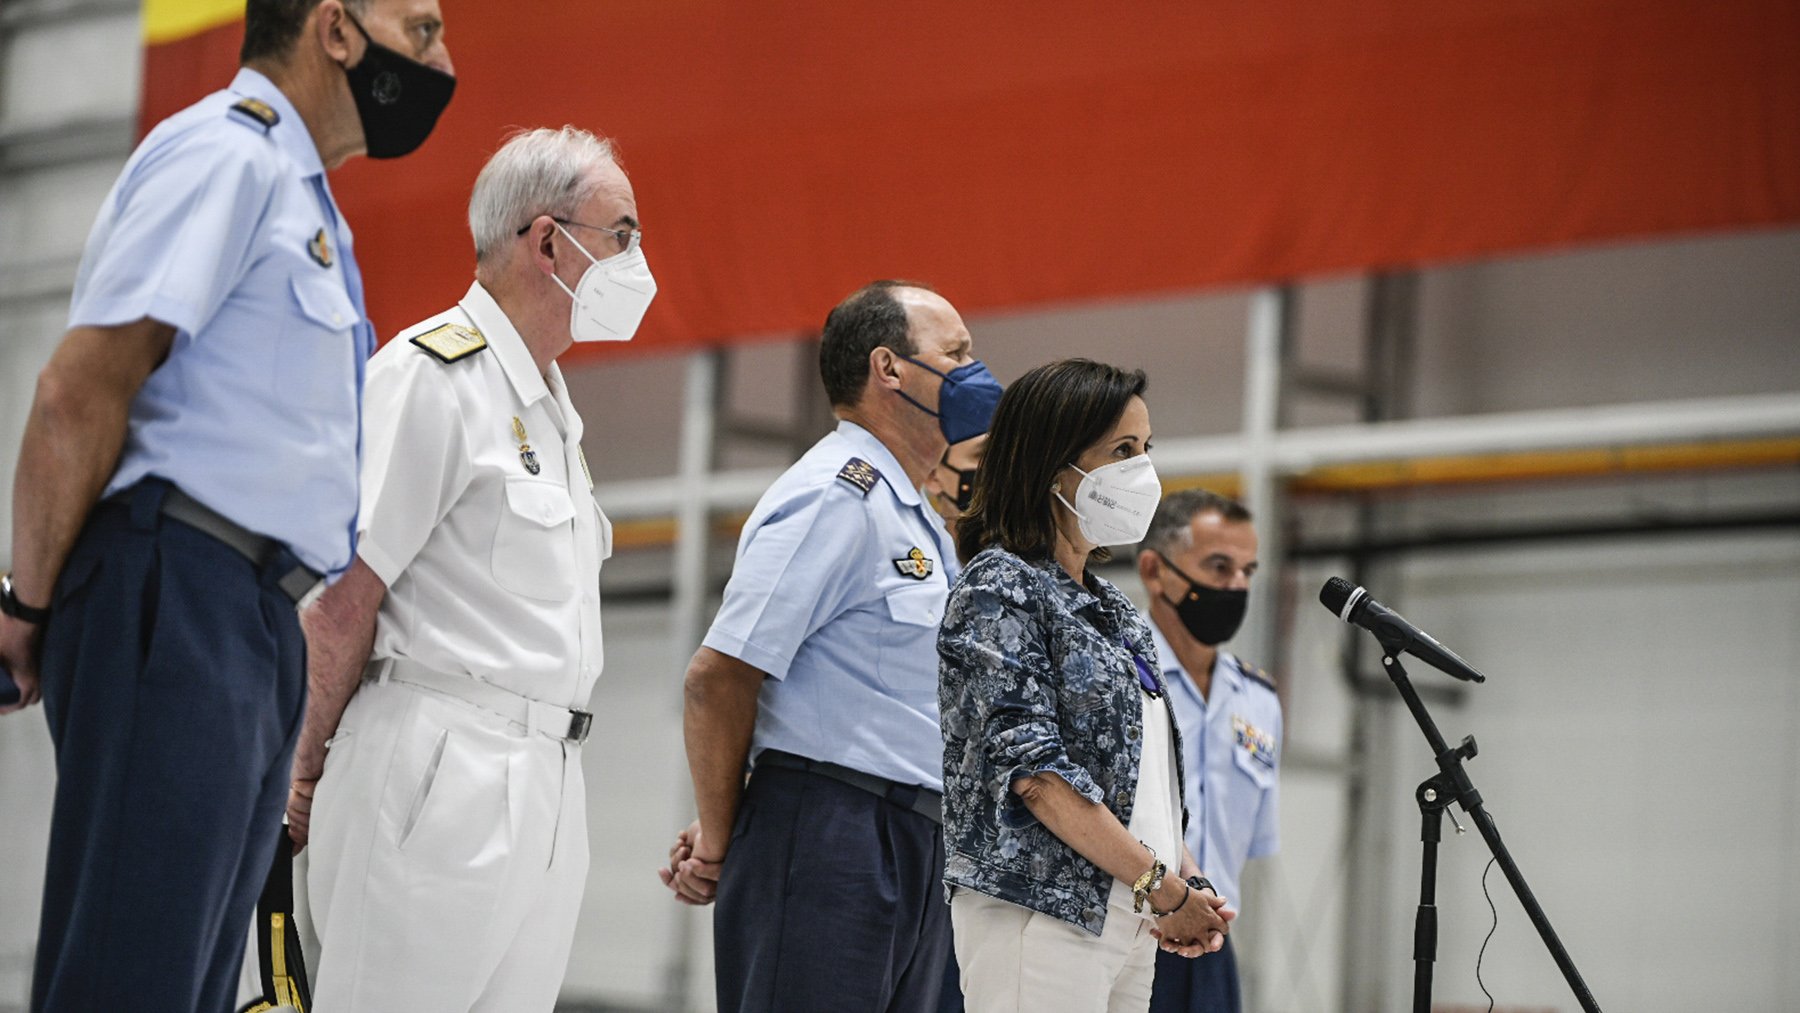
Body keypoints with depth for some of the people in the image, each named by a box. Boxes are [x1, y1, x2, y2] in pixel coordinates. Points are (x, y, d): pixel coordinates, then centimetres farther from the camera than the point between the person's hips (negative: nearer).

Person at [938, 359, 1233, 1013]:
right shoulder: (1000, 588, -6)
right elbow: (1032, 767, -15)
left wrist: (1189, 881, 4)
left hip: (1126, 920, 8)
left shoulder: (1112, 610, 19)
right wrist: (1162, 885, -16)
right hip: (1042, 914, -8)